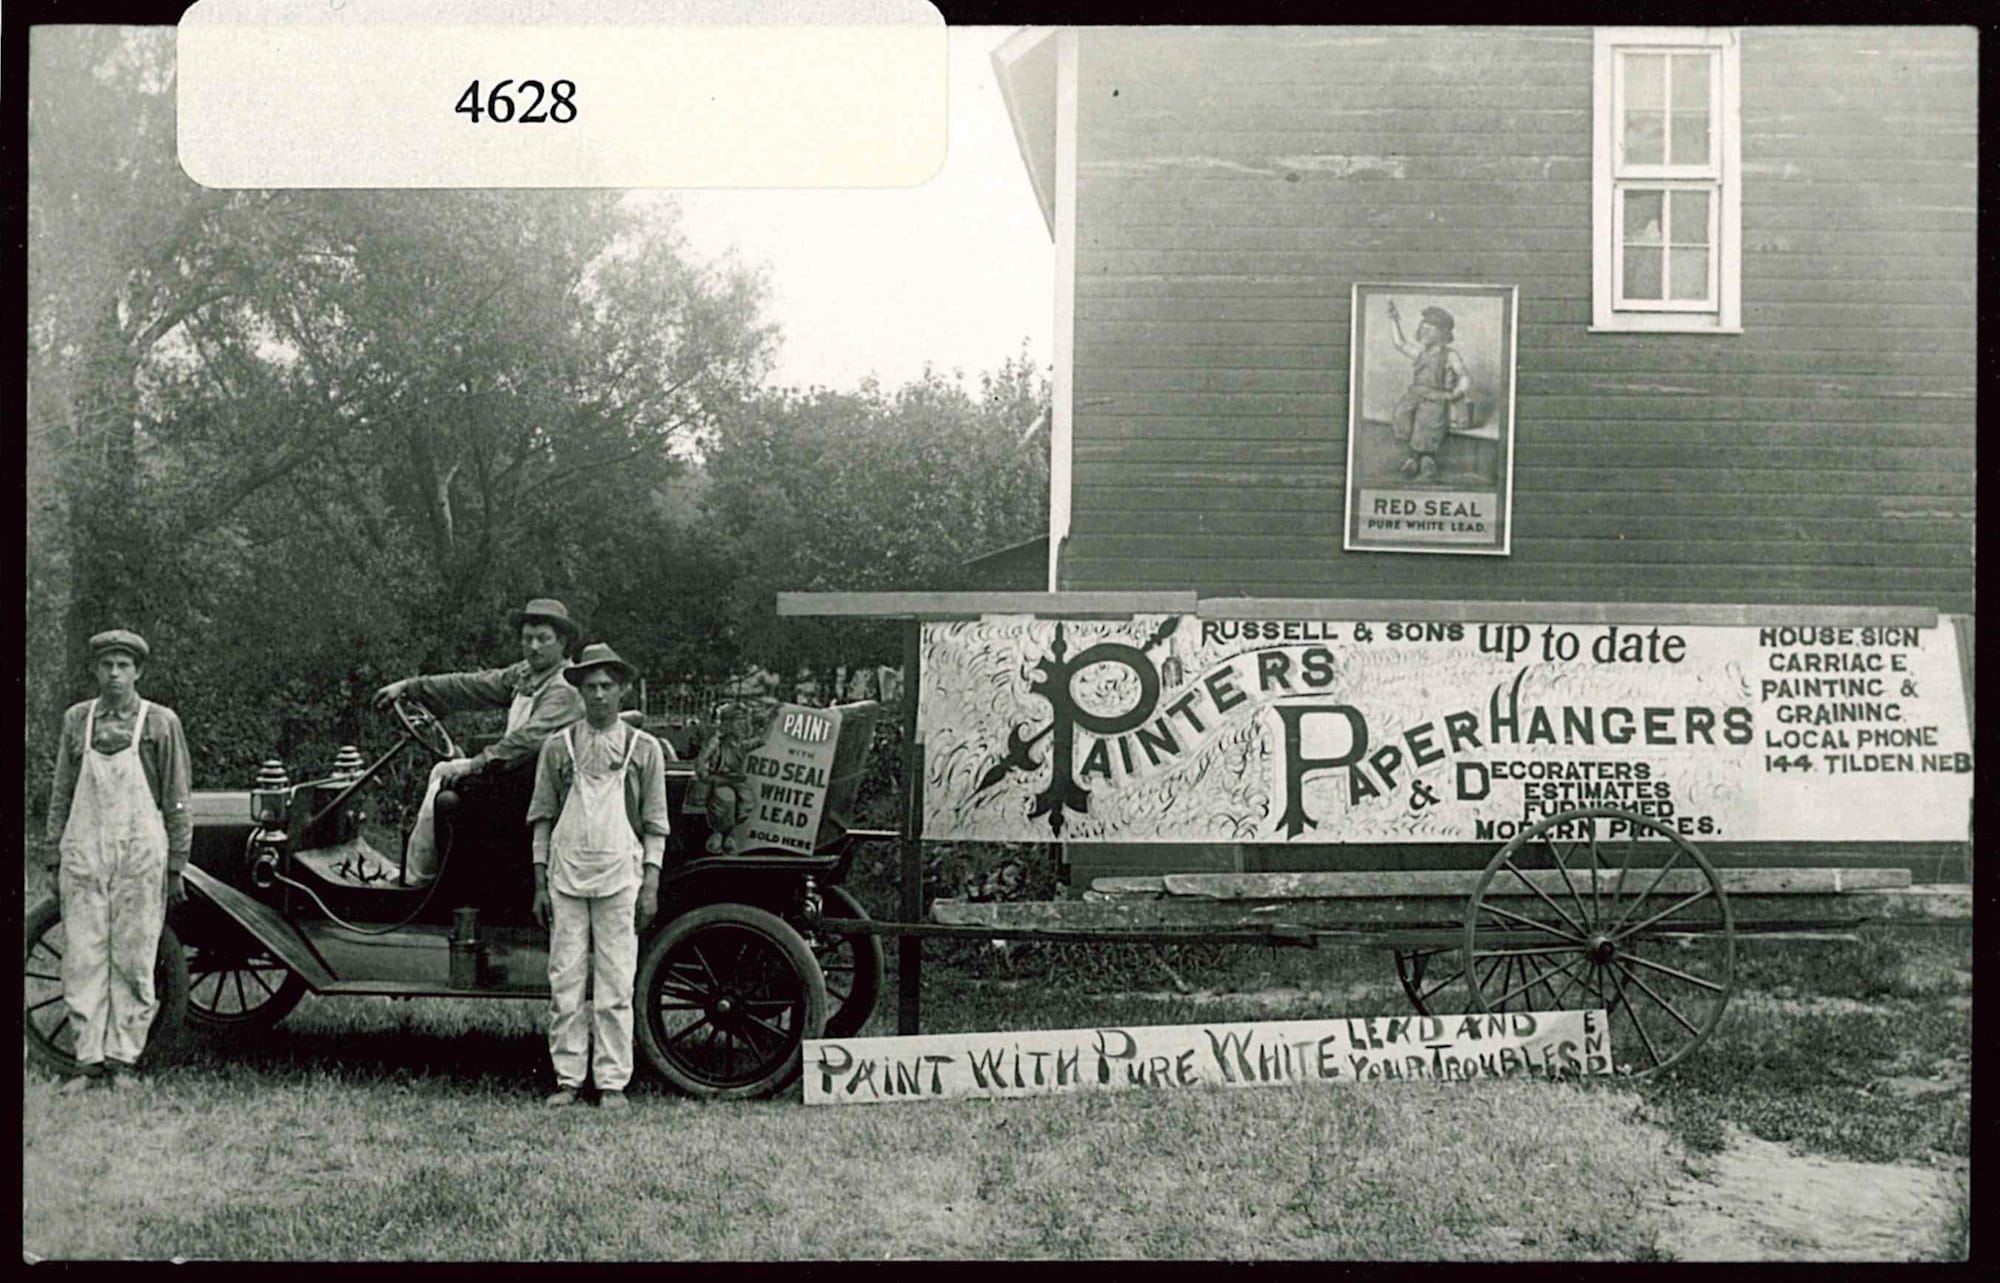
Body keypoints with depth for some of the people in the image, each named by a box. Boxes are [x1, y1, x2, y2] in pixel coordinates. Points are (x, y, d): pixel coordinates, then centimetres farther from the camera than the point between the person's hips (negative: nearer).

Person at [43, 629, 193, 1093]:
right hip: (84, 851, 2)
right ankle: (90, 1061, 7)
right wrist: (57, 853, 8)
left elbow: (177, 801, 2)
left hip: (140, 852, -2)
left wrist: (176, 866, 0)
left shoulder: (160, 723, 0)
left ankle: (123, 1060, 9)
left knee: (133, 960, 1)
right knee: (83, 959, 1)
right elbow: (61, 793, 13)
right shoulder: (76, 719, 8)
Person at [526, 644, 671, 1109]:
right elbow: (542, 817, 11)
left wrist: (651, 883, 0)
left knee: (615, 987, -1)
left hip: (619, 877, -1)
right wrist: (540, 883, 6)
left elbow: (655, 824, 8)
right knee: (565, 983, 2)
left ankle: (612, 1083, 5)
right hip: (566, 876, 1)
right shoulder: (558, 747, 8)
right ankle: (567, 1079, 9)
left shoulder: (644, 748, 6)